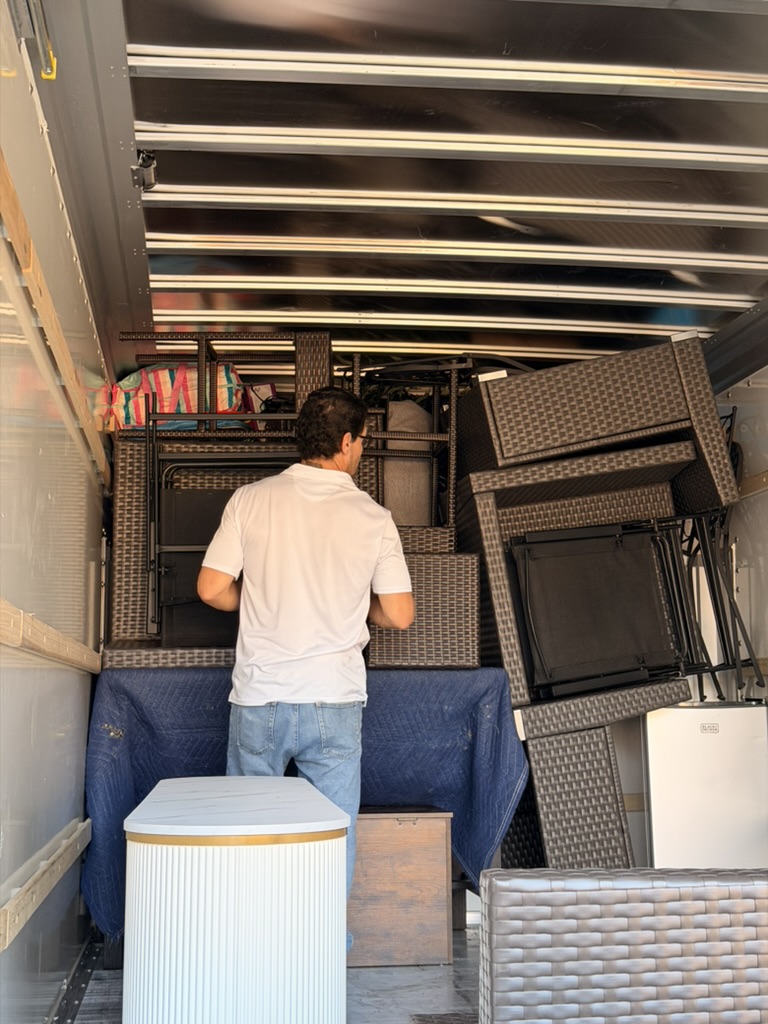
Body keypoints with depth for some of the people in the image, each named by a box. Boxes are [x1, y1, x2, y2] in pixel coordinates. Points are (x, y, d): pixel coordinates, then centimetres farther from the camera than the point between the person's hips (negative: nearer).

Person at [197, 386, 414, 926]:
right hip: (333, 700, -1)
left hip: (258, 698, 1)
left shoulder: (252, 500, -4)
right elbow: (399, 616, -3)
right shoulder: (373, 517, -5)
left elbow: (212, 589, -4)